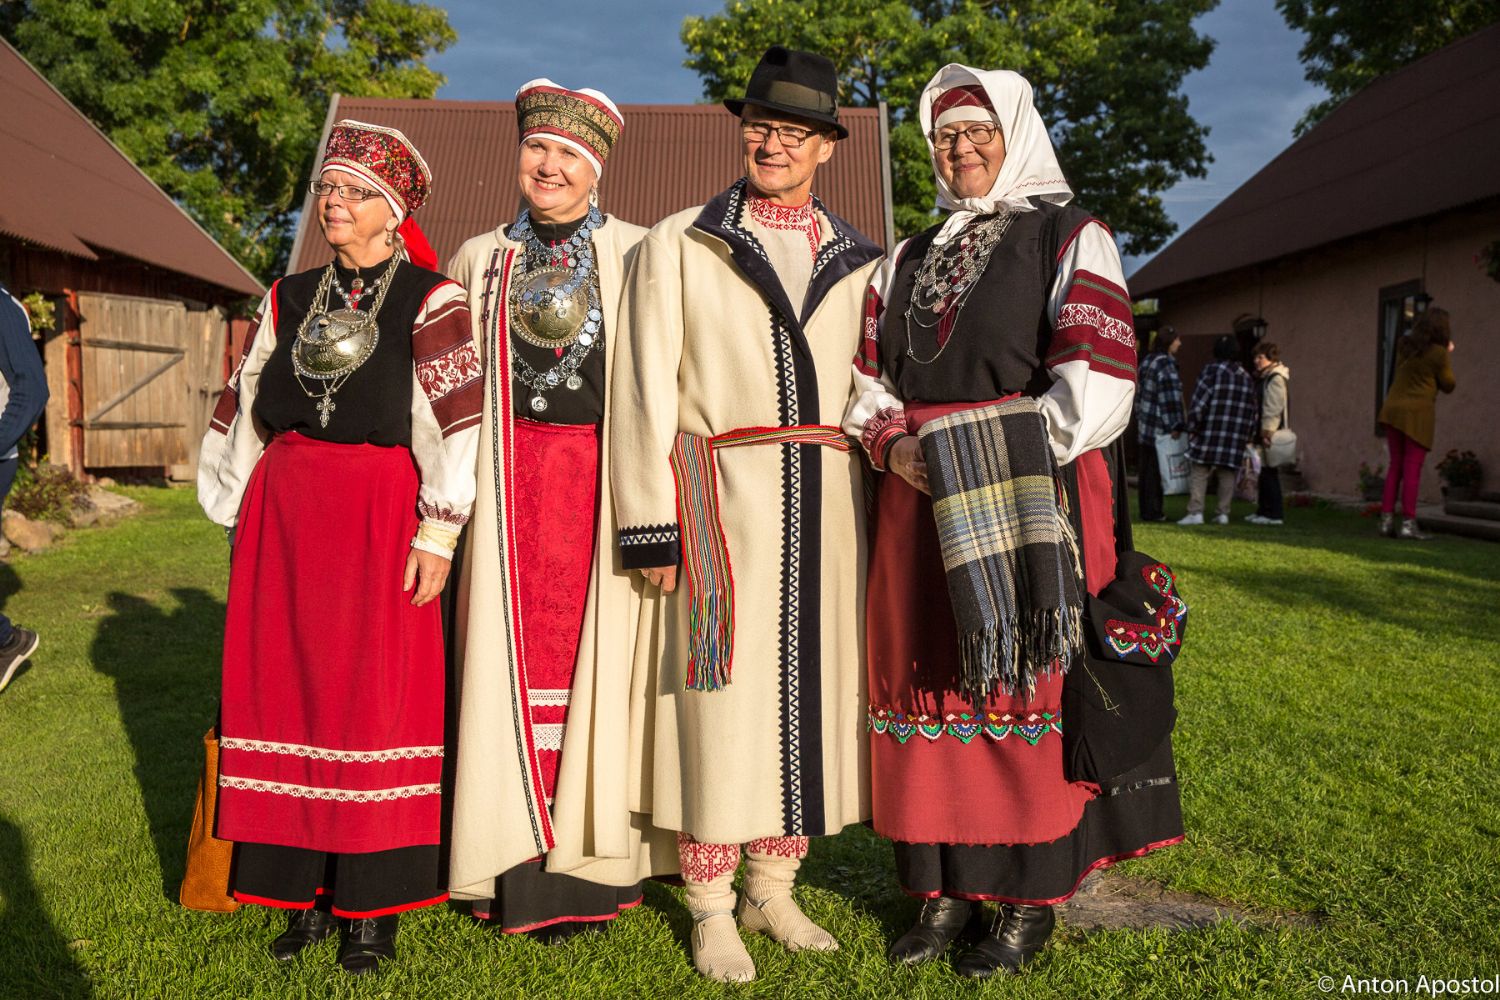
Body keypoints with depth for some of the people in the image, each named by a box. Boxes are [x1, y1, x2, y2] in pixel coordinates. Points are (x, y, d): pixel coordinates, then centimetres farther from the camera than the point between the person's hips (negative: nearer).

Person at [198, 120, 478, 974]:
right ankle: (306, 889, 19)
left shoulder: (430, 300, -2)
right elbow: (243, 408, 17)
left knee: (376, 695, -2)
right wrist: (243, 514, 14)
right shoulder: (289, 298, 14)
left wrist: (438, 532, -13)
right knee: (287, 689, 6)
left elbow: (458, 422, -8)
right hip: (286, 517, 5)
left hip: (380, 516, -5)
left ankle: (374, 906, 10)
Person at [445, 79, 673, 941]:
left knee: (596, 655, 0)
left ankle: (587, 863, 12)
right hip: (510, 481, 2)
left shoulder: (635, 254, 5)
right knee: (512, 655, 1)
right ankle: (520, 867, 13)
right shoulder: (480, 259, 14)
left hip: (601, 480, -2)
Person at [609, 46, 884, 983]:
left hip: (828, 504, 4)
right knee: (722, 698, -2)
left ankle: (775, 889, 25)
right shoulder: (678, 244, 6)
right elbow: (646, 392, 0)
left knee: (807, 690, 8)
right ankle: (712, 912, 14)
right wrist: (650, 526, -7)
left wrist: (871, 516, 6)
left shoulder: (860, 262, 14)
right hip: (724, 500, -3)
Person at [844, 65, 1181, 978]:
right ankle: (946, 886, 18)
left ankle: (1032, 902, 12)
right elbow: (870, 378, 15)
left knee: (1027, 687, -1)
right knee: (927, 680, 5)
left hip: (1033, 495, -5)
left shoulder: (1070, 237, 3)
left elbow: (1096, 376, -9)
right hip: (921, 499, 5)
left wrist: (1007, 460, -18)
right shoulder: (908, 259, 20)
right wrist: (892, 443, -5)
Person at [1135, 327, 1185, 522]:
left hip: (1144, 424, 9)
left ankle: (1146, 510, 17)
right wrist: (1177, 426, -18)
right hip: (1160, 428, -8)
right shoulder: (1166, 364, -14)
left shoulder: (1147, 361, 13)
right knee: (1156, 471, -2)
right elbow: (1171, 398, -19)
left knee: (1146, 470, 12)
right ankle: (1152, 511, 2)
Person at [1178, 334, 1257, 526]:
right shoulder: (1246, 376, 14)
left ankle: (1195, 512, -8)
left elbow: (1199, 402, -11)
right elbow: (1252, 410, 17)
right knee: (1227, 474, 10)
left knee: (1200, 473, -2)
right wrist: (1248, 436, 22)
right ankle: (1223, 513, 9)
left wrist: (1192, 427, -4)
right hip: (1235, 436, 5)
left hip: (1210, 433, -5)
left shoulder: (1211, 370, -5)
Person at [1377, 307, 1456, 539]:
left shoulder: (1405, 346, 7)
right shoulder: (1438, 353, -9)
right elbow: (1448, 386, 1)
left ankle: (1387, 520, 6)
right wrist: (1449, 355, 10)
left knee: (1395, 466, 10)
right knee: (1412, 469, -4)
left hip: (1392, 409, 6)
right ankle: (1408, 523, -5)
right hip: (1418, 414, -6)